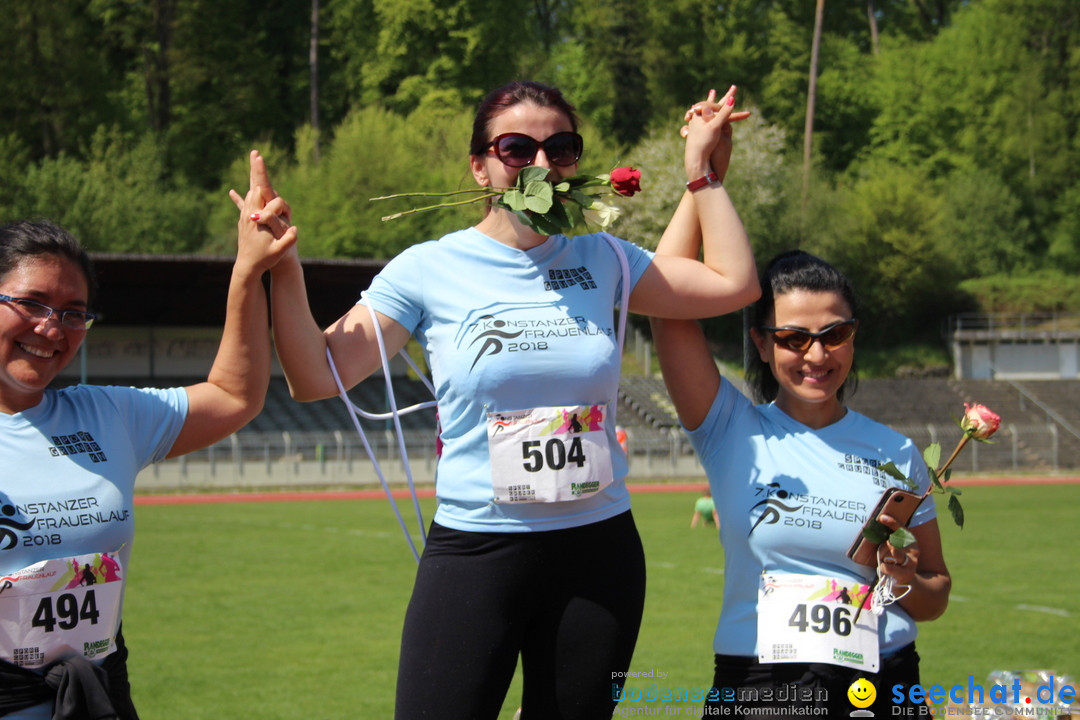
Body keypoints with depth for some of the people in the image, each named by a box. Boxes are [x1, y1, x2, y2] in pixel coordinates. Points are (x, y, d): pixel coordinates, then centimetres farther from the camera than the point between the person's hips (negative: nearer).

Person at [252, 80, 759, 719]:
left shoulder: (602, 260, 7)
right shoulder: (431, 270, -2)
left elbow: (735, 283, 7)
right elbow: (317, 376, -7)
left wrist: (701, 171, 8)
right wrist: (281, 270, -18)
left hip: (599, 552, 3)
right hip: (474, 550, -3)